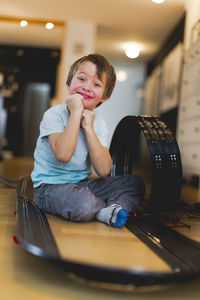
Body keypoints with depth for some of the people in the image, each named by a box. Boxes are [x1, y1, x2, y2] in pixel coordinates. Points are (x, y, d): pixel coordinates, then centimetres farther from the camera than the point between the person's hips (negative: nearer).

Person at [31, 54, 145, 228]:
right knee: (83, 203, -37)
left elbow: (104, 170, -11)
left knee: (135, 183, 0)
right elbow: (63, 154, -31)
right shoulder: (53, 115, -12)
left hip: (82, 184, 6)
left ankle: (109, 211, -23)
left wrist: (88, 127, -15)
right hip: (50, 186, -6)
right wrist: (76, 113, -25)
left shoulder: (98, 123, 1)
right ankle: (106, 208, -7)